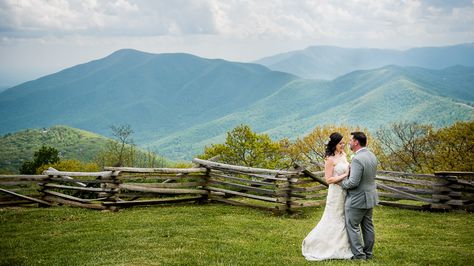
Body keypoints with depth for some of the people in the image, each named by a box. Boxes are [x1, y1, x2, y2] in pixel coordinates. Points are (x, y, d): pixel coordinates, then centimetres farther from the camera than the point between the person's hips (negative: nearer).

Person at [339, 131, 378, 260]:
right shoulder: (372, 155, 5)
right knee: (368, 226, 16)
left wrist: (342, 182, -9)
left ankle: (359, 254, 6)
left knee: (352, 226, 2)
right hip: (370, 197, 9)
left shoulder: (357, 159, -25)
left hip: (357, 200, -9)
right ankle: (368, 253, 25)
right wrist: (349, 169, 10)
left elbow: (353, 182, -28)